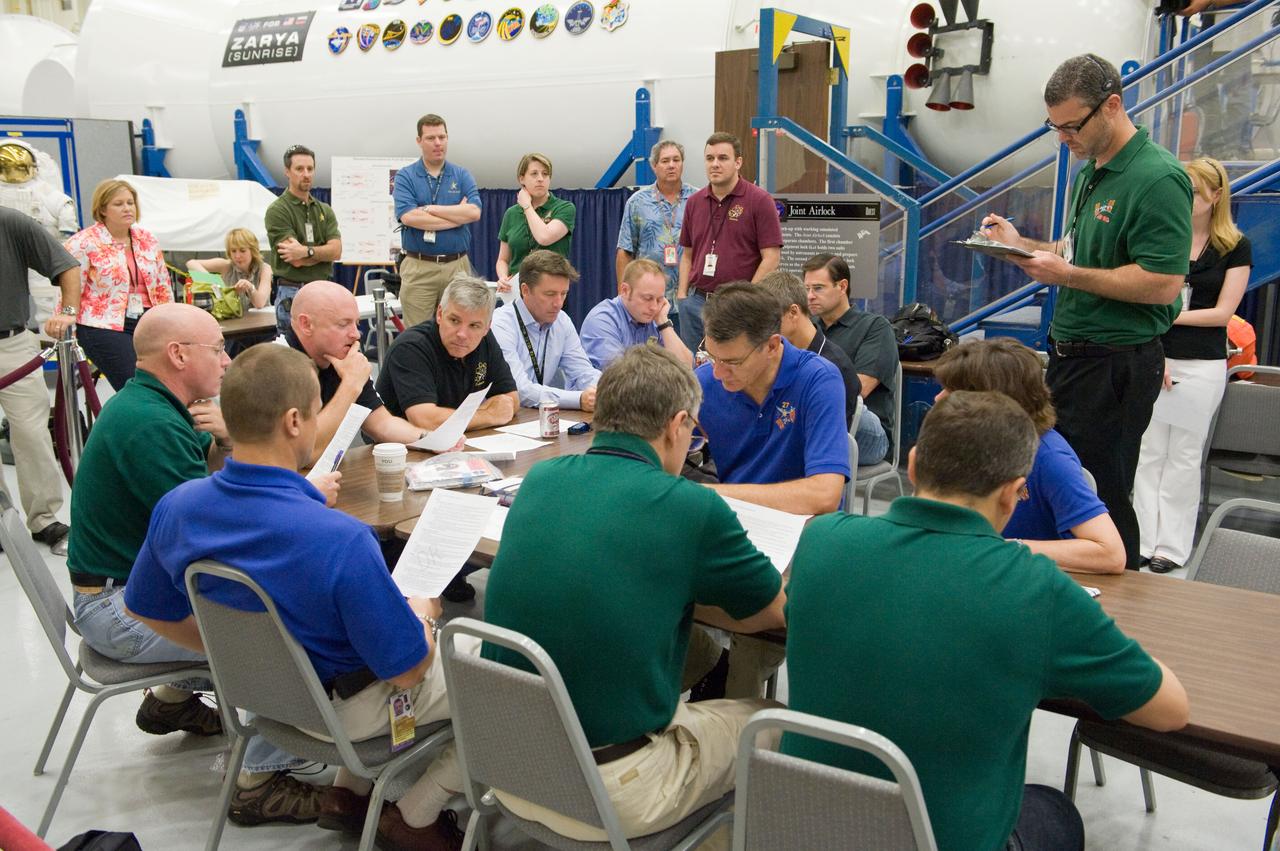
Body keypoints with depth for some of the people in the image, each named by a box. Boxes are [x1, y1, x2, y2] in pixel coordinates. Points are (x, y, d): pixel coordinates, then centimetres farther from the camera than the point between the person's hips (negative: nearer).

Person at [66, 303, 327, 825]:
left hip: (139, 580, 10)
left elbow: (212, 477, 14)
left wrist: (224, 438, -7)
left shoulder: (145, 403, 7)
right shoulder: (150, 424, -24)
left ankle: (173, 699, 27)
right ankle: (260, 781, -6)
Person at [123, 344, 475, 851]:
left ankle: (349, 789, 29)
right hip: (345, 708, -7)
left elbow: (150, 611, 4)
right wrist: (421, 615, -2)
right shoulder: (341, 541, -36)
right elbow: (407, 668, -25)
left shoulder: (175, 508, -15)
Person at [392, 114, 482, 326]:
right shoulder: (405, 176, 4)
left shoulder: (462, 175, 9)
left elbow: (474, 212, -8)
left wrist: (429, 209, -8)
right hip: (418, 268, -2)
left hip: (457, 266, 2)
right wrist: (457, 215, -8)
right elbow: (408, 217, -13)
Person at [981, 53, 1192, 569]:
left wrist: (1068, 275, -23)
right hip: (1071, 354, 10)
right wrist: (1022, 245, 6)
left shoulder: (1156, 178, -18)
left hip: (1117, 365, -10)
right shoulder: (1088, 173, 12)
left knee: (1100, 496, -1)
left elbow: (1164, 283, -24)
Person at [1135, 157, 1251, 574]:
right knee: (1148, 454, 3)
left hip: (1202, 366, -2)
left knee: (1183, 458, 3)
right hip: (1154, 358, 2)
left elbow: (1223, 312, -4)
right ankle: (1143, 542, 9)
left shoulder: (1236, 247, 2)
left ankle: (1172, 547, 11)